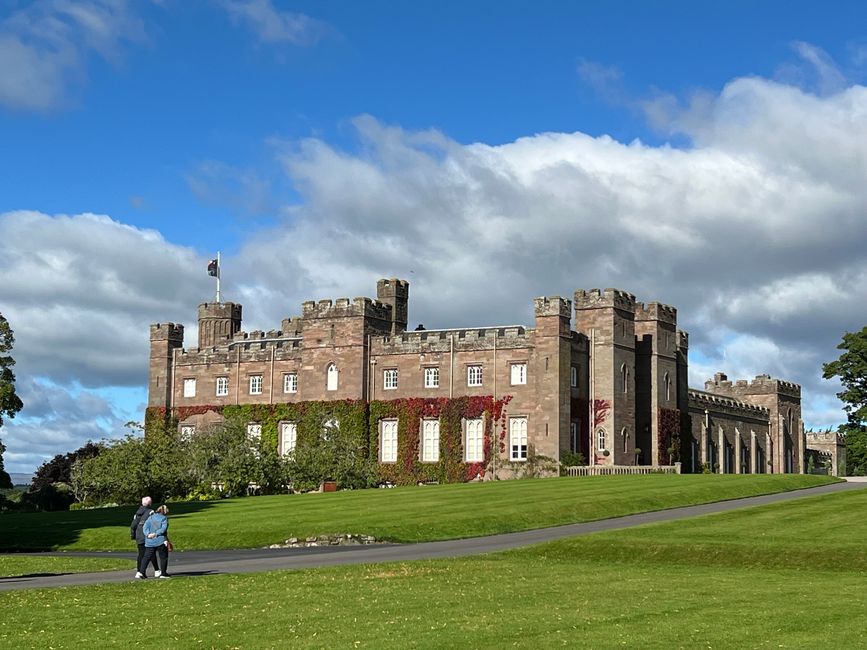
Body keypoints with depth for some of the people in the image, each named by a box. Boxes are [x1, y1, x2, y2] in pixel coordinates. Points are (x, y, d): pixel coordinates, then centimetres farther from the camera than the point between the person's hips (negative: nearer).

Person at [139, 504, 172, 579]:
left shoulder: (151, 517, 11)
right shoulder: (164, 518, 0)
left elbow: (145, 527, 0)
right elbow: (163, 528, -14)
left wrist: (148, 534, -12)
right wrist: (156, 534, -14)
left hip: (149, 542, 4)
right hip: (160, 541, -4)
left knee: (147, 557, 7)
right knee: (163, 557, 9)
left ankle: (141, 571, -4)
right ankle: (163, 573, 10)